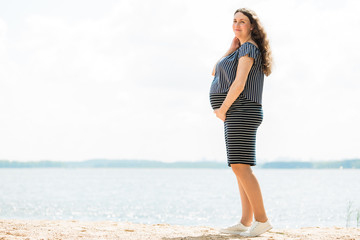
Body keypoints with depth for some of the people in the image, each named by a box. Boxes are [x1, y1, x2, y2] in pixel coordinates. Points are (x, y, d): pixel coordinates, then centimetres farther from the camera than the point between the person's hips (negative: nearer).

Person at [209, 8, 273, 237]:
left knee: (240, 166, -16)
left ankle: (262, 219, -15)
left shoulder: (248, 47, -9)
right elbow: (215, 72, 19)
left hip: (241, 112, -11)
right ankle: (246, 222, 7)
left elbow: (239, 83, -20)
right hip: (237, 115, 11)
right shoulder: (241, 50, 22)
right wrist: (232, 47, 13)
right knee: (241, 167, 7)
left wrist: (222, 109, -12)